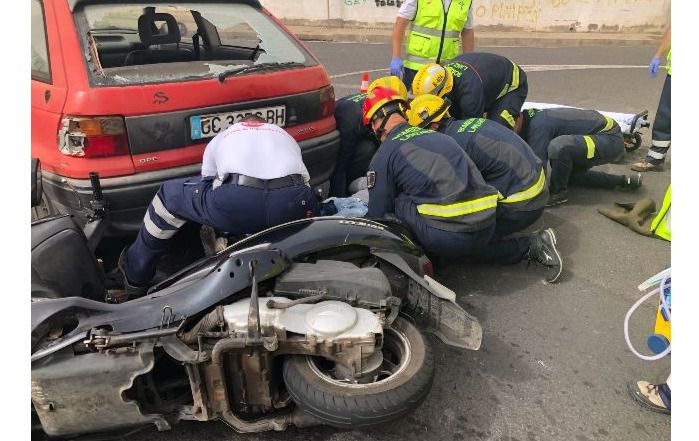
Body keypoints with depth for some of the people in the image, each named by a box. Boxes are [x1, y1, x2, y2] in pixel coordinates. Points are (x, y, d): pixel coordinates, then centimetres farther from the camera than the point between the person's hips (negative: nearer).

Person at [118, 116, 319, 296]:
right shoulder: (286, 135, 41)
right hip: (293, 203, 2)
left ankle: (136, 276, 36)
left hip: (235, 200, -1)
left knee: (170, 194, 24)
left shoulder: (221, 138, 36)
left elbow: (206, 187, 40)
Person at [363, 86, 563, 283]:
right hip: (489, 228, 7)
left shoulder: (384, 155, 3)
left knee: (396, 201, 10)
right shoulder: (437, 136, 22)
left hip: (447, 237, -6)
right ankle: (531, 245, 22)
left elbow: (378, 214, 9)